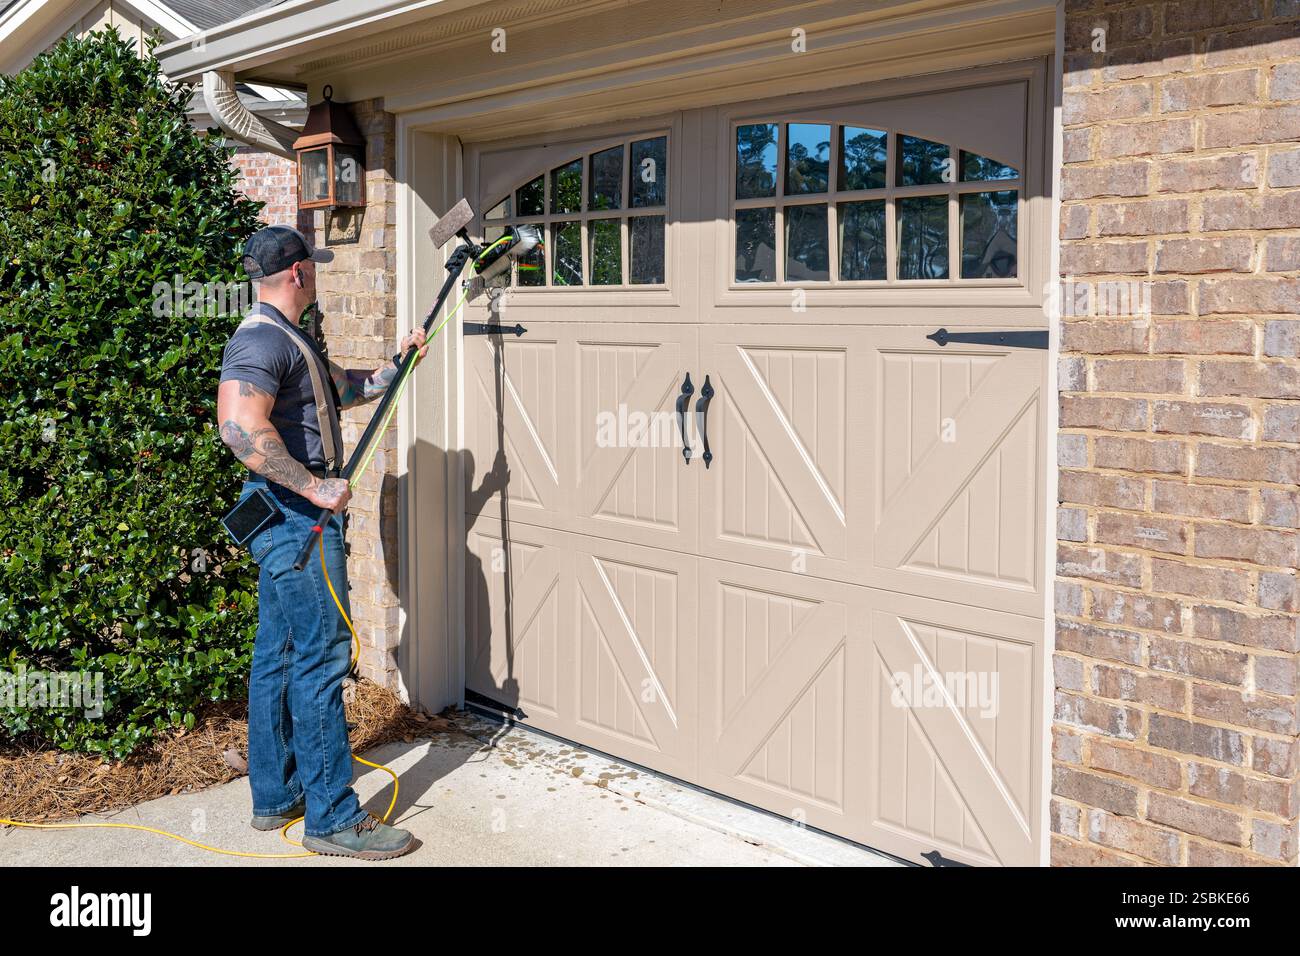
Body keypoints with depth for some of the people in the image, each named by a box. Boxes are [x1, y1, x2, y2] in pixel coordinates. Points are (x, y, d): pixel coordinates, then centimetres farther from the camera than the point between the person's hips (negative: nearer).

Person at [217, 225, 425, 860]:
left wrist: (397, 363, 25)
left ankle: (274, 796, 25)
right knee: (321, 657, -8)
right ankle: (332, 818, -1)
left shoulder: (289, 338, 18)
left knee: (278, 655, 14)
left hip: (289, 516, 11)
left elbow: (344, 389, 33)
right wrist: (314, 487, -27)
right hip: (295, 515, -11)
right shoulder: (261, 339, -16)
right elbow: (240, 427, -30)